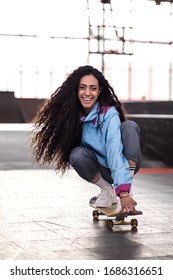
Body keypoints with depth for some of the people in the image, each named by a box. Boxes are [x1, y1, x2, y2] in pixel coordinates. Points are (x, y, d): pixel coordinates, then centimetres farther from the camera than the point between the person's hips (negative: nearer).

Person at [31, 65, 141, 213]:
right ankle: (107, 189, -4)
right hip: (102, 170, 4)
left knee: (129, 126, -29)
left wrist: (124, 192, -48)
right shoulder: (75, 115, -12)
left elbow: (116, 153, -37)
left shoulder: (109, 114, -26)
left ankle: (128, 188, -24)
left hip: (124, 164, -3)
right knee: (77, 155, -28)